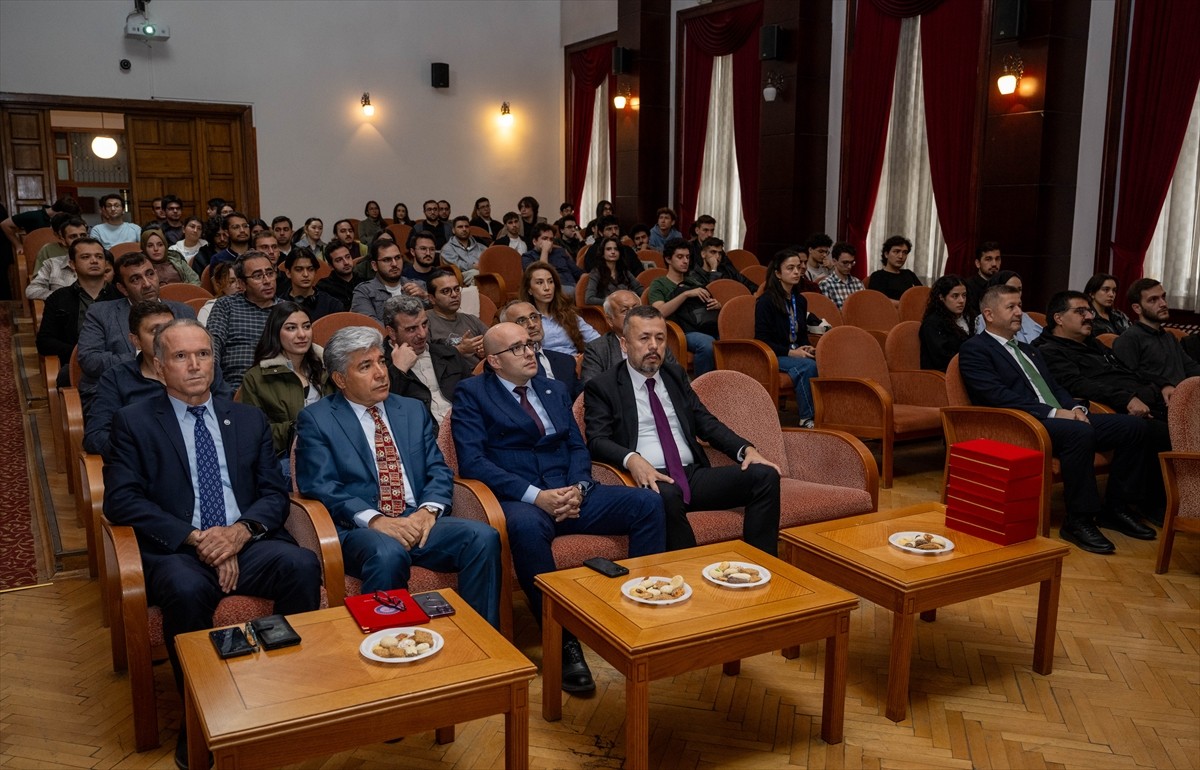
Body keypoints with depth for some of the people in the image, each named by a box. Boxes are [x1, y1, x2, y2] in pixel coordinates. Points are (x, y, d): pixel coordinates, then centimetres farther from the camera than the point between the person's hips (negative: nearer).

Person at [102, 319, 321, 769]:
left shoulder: (249, 420, 18)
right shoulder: (134, 422, 9)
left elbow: (274, 493, 11)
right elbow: (121, 500, -2)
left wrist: (242, 530, -12)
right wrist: (193, 538, -15)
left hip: (247, 544, 3)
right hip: (175, 549, -2)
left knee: (303, 565, -29)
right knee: (186, 590, -37)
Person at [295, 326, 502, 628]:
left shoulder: (414, 410, 20)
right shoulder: (316, 420, 7)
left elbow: (439, 470, 14)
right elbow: (320, 486, -5)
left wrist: (429, 510, -9)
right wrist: (375, 519, -19)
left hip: (420, 522, 4)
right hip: (361, 529, -4)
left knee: (483, 536, -24)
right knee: (388, 554, -38)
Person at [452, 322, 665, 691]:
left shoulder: (555, 389, 21)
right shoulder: (471, 394, 3)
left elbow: (578, 448, 16)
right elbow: (472, 462, -9)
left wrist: (578, 488, -7)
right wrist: (536, 496, -19)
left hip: (570, 494, 5)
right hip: (520, 501, -5)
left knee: (647, 503, -16)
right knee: (527, 526, -40)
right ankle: (564, 641, -29)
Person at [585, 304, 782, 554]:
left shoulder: (676, 376, 22)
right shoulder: (602, 387, 6)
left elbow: (707, 423, 18)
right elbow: (597, 440, -6)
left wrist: (746, 449, 0)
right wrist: (631, 459, -27)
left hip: (695, 475, 6)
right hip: (653, 480, -5)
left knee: (765, 475, -15)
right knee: (666, 496, -40)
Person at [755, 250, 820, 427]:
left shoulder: (800, 300, 14)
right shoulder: (766, 301, -8)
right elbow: (762, 339, -11)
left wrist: (807, 348, -2)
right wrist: (790, 352, -19)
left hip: (796, 353, 6)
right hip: (772, 356, -6)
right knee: (808, 366, -33)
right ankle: (807, 419, -24)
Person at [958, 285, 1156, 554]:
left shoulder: (1027, 349, 29)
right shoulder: (974, 349, -1)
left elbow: (1055, 387, 25)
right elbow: (998, 396, -14)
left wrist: (1075, 408, 1)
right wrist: (1054, 413, -18)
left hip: (1062, 418, 9)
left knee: (1132, 426, -6)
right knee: (1080, 433, -35)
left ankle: (1115, 507, 4)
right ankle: (1079, 520, -24)